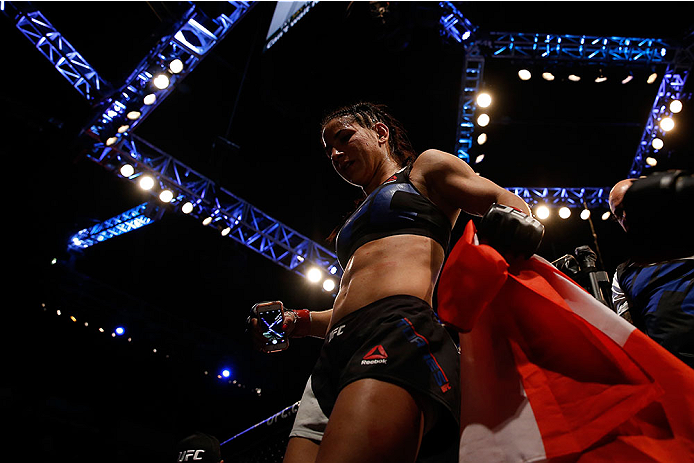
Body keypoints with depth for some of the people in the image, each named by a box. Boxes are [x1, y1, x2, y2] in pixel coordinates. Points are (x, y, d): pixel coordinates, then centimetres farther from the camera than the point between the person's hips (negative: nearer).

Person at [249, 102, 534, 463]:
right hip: (335, 354, 8)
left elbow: (509, 204, 8)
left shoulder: (425, 168, 19)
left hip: (399, 330, -7)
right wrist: (301, 321, 17)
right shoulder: (357, 222, 36)